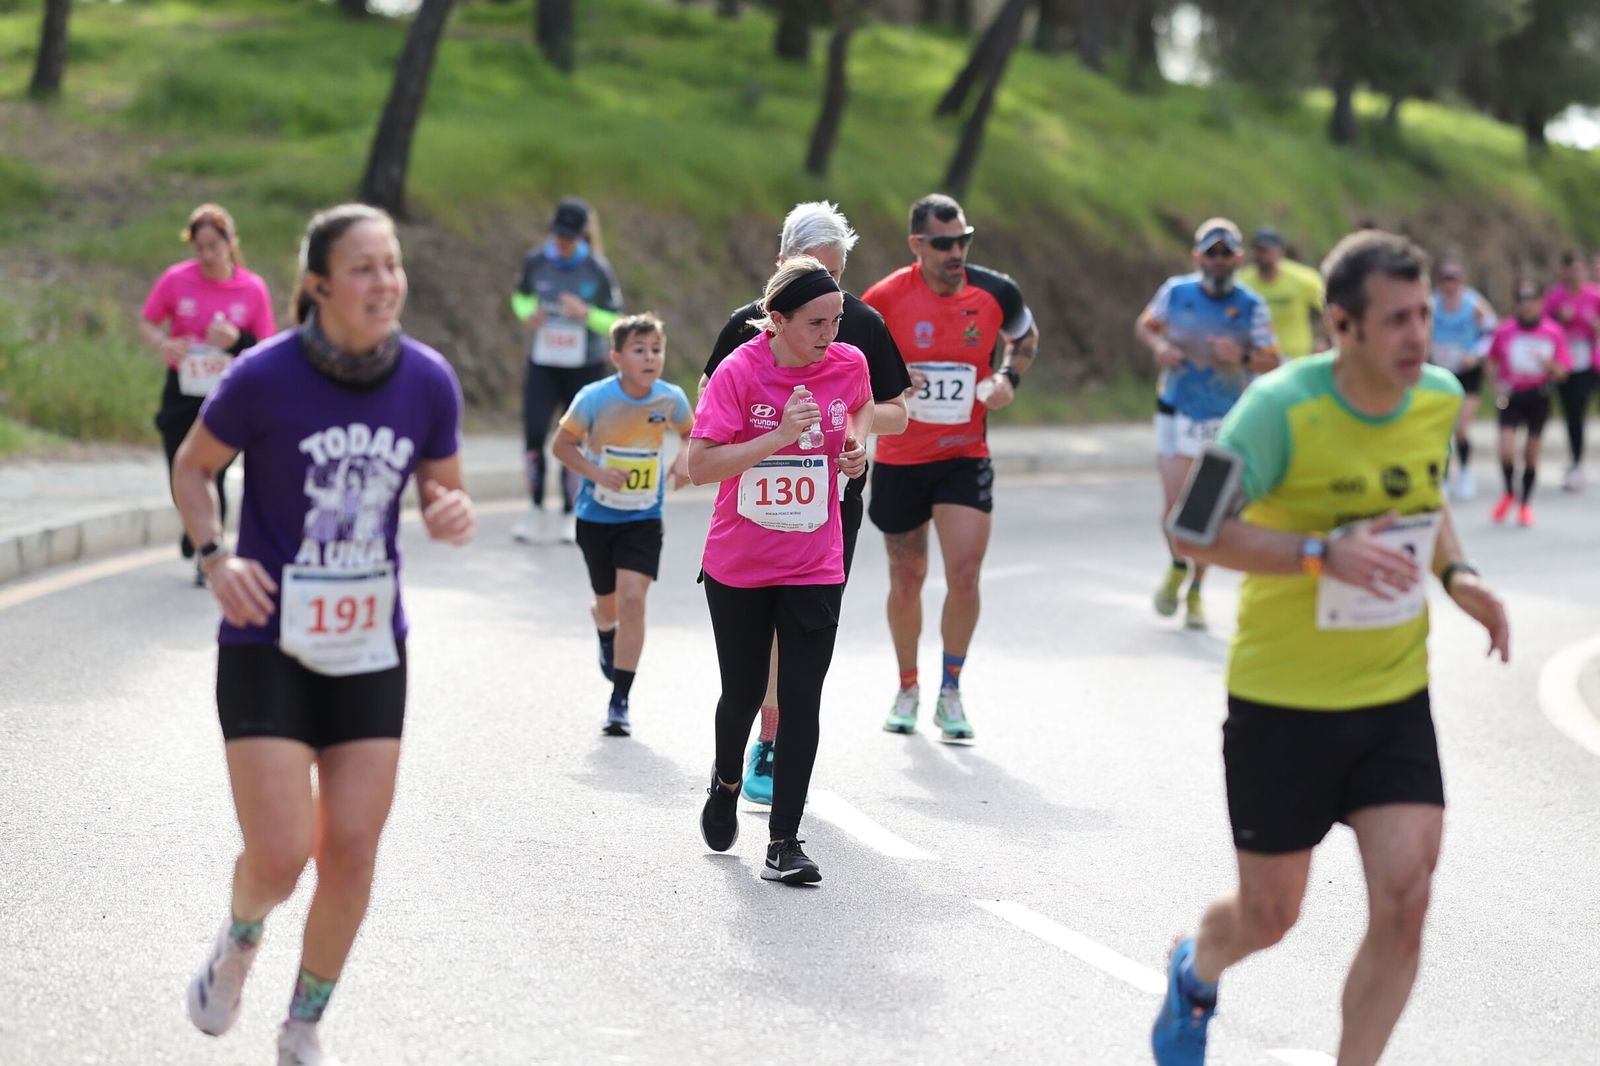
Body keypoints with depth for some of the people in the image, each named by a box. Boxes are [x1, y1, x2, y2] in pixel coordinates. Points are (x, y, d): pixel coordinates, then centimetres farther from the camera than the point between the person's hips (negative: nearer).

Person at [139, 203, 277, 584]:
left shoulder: (253, 289, -5)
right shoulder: (176, 280, -5)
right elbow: (146, 323, 5)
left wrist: (237, 340, -20)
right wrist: (163, 344, -16)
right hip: (182, 391, 1)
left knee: (212, 474, -10)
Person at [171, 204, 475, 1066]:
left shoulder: (427, 381, -5)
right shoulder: (264, 377, -14)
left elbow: (443, 489, 9)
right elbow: (193, 467, 2)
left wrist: (454, 514, -14)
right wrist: (215, 557, -14)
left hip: (370, 647, 3)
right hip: (269, 644, -3)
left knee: (351, 853, 2)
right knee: (280, 856, -9)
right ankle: (240, 936, 28)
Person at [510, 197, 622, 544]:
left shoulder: (597, 271, -10)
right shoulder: (536, 262, -3)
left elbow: (616, 321, -5)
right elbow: (522, 296, 15)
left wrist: (586, 314, -23)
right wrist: (528, 314, -7)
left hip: (585, 368, -2)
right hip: (543, 363, 2)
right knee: (533, 434, -10)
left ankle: (571, 515, 18)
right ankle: (537, 513, 0)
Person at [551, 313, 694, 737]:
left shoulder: (671, 398, -10)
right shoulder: (594, 398, -17)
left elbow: (689, 431, 11)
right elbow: (562, 444, -6)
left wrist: (684, 459, -11)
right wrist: (597, 472, -22)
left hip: (643, 517, 0)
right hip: (596, 515, 0)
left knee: (632, 598, -15)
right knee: (609, 602, 12)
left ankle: (620, 700, -6)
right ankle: (605, 629, 53)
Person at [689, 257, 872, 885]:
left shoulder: (848, 363, -5)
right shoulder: (739, 371, -16)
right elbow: (699, 466, -23)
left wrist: (857, 443, -1)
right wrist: (778, 437, -31)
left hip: (815, 567, 2)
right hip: (737, 566, -1)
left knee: (801, 699, -6)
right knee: (744, 692, 11)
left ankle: (784, 841, 0)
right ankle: (727, 782, 43)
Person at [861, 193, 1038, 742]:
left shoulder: (996, 292, -7)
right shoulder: (885, 298, -12)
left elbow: (1025, 337, 15)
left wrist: (1008, 377, -4)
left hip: (965, 458, 0)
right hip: (900, 459, 0)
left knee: (965, 574, -13)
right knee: (906, 579, 10)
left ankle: (950, 693, 3)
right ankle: (907, 688, 31)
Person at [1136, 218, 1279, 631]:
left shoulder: (1251, 306, -4)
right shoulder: (1176, 291, -1)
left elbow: (1271, 362, -3)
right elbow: (1144, 325, 14)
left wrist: (1241, 356, -23)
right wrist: (1158, 345, -8)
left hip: (1225, 420, 0)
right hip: (1177, 414, 0)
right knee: (1175, 506, -7)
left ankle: (1195, 593, 21)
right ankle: (1177, 567, 24)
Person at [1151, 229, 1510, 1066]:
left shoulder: (1441, 398, -2)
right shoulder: (1281, 406, -20)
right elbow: (1192, 533, -19)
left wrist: (1456, 573, -1)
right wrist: (1324, 556, -29)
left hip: (1395, 697, 4)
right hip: (1282, 702, -4)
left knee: (1404, 901, -10)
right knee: (1269, 914, 9)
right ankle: (1195, 975, 46)